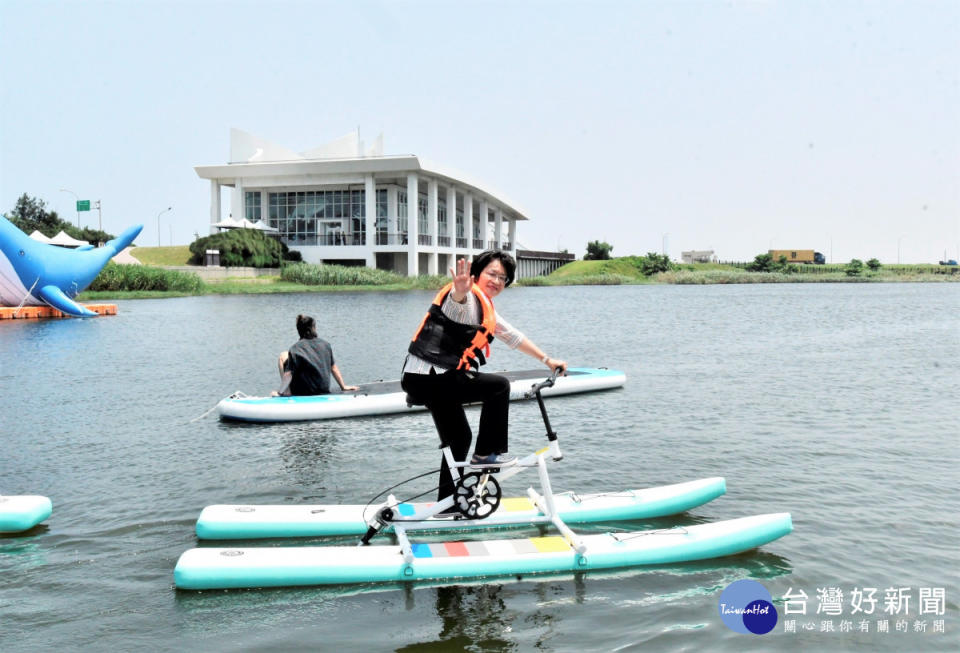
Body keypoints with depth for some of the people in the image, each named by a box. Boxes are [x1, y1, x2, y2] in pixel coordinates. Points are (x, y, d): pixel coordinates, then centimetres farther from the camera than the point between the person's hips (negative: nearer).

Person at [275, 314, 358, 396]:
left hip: (301, 393, -5)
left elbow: (288, 374, -16)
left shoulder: (296, 348, -11)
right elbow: (333, 368, 8)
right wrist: (343, 386, 16)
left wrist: (280, 392, -11)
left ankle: (284, 390, 7)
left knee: (283, 357, 12)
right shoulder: (325, 344, 1)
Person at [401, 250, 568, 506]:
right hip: (430, 378, -11)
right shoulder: (467, 298, -10)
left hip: (428, 379, 11)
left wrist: (546, 359, 31)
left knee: (459, 437, 19)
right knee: (499, 385, -8)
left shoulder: (486, 310, 21)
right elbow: (456, 299, -36)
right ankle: (486, 453, 2)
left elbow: (513, 336, 30)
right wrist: (460, 291, -61)